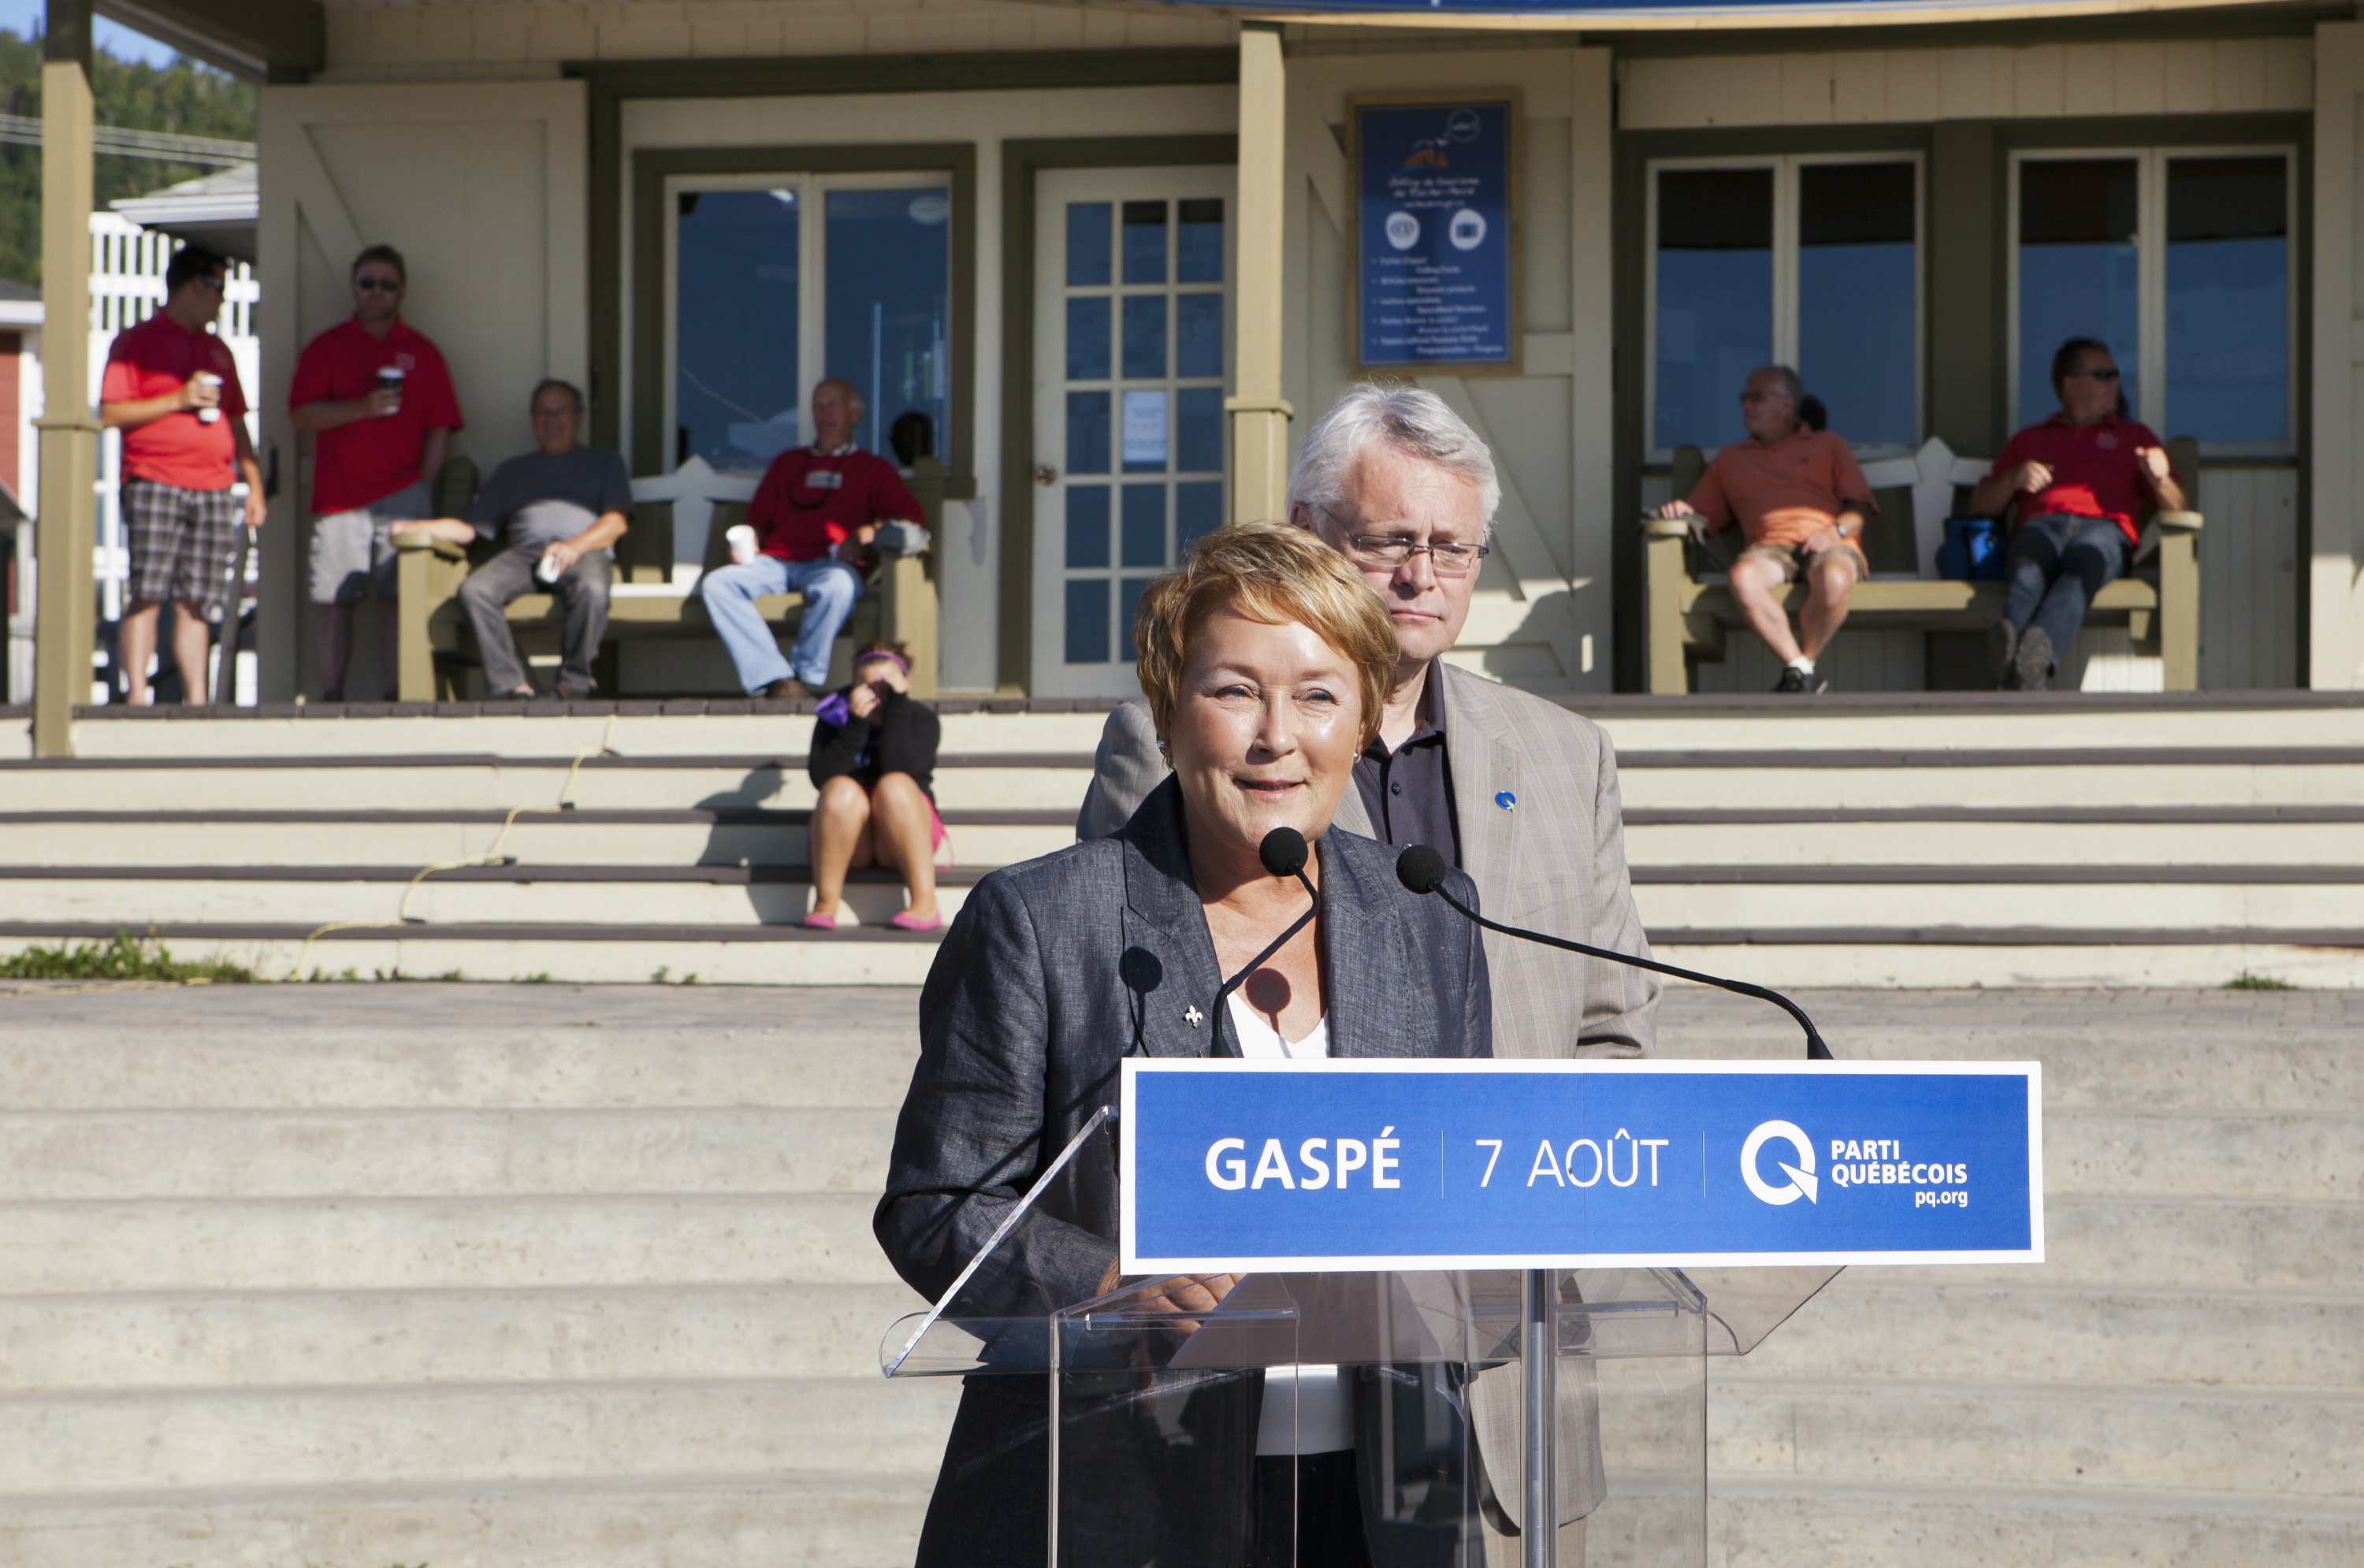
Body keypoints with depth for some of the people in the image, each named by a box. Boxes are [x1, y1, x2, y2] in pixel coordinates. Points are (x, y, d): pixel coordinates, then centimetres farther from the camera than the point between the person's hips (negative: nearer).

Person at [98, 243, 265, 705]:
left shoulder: (218, 351, 23)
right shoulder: (135, 342, 4)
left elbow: (236, 423, 26)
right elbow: (110, 414, -5)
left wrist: (254, 483, 17)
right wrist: (179, 399, -10)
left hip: (214, 489, 5)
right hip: (154, 484, -5)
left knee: (197, 602, 2)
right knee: (147, 594, -12)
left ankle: (197, 701, 2)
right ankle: (137, 696, -12)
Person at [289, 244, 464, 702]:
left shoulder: (423, 353, 13)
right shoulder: (325, 347, 11)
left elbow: (440, 428, 9)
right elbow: (301, 414, -2)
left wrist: (421, 489, -2)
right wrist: (363, 408, -15)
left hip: (400, 496, 0)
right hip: (339, 497, 0)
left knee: (397, 599, -6)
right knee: (335, 603, -2)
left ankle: (395, 699, -6)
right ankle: (331, 700, 0)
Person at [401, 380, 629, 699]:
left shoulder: (604, 463, 26)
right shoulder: (513, 470, 34)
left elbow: (618, 521, 8)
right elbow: (471, 528, 25)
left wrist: (575, 546, -12)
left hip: (584, 551, -3)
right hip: (524, 553, 3)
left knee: (591, 588, -40)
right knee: (475, 590, -31)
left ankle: (573, 684, -30)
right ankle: (512, 686, -33)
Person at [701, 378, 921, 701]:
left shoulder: (873, 468, 19)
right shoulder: (787, 462, 31)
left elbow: (909, 516, 4)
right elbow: (759, 517, 30)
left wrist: (865, 534, -14)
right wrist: (749, 539, 6)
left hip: (829, 564, -4)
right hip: (776, 562, 4)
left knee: (837, 586, -41)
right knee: (717, 583, -27)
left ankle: (806, 677, -28)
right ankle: (775, 678, -38)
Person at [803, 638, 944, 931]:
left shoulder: (922, 718, -3)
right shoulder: (834, 716, 0)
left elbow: (899, 766, -23)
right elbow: (821, 778, -18)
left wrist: (896, 703, -23)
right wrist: (856, 722, -25)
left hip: (904, 837, 0)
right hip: (845, 839, 0)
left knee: (895, 785, -31)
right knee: (842, 790, -30)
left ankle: (925, 905, -36)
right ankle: (824, 905, -30)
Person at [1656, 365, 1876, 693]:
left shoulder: (1827, 445, 25)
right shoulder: (1730, 458, 32)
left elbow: (1860, 506, 14)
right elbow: (1702, 517, 26)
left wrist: (1837, 530, -7)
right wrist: (1680, 510, 3)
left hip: (1827, 545, -1)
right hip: (1770, 548, 1)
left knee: (1832, 580, -40)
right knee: (1742, 577, -38)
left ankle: (1800, 671, -20)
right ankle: (1803, 676, -29)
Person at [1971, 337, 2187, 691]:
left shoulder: (2134, 436, 36)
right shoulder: (2028, 440, 36)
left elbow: (2175, 508, 23)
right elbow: (1980, 505, 27)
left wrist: (2160, 479, -1)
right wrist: (2014, 479, 5)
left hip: (2105, 527, -1)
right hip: (2041, 524, 1)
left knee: (2083, 563, -42)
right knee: (2028, 569, -40)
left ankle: (2039, 652, -69)